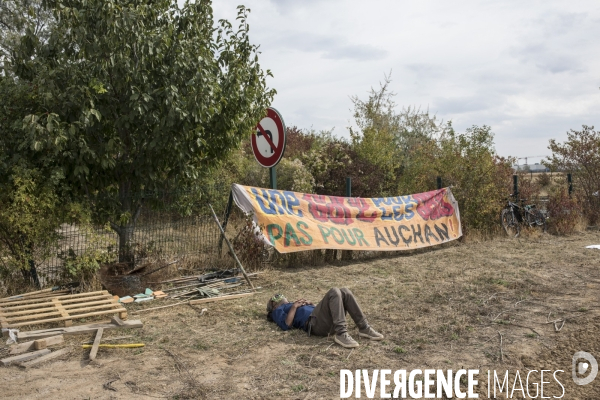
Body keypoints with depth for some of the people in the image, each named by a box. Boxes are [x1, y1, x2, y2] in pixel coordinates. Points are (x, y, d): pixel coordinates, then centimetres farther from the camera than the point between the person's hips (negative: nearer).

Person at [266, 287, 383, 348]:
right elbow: (286, 324, -1)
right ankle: (341, 334, -36)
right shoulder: (278, 311, 22)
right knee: (334, 292, -25)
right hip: (315, 322, -7)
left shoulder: (296, 305, 43)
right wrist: (294, 307, 0)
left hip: (329, 321, 7)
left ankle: (364, 328, -15)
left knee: (344, 292, -11)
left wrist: (310, 304, 18)